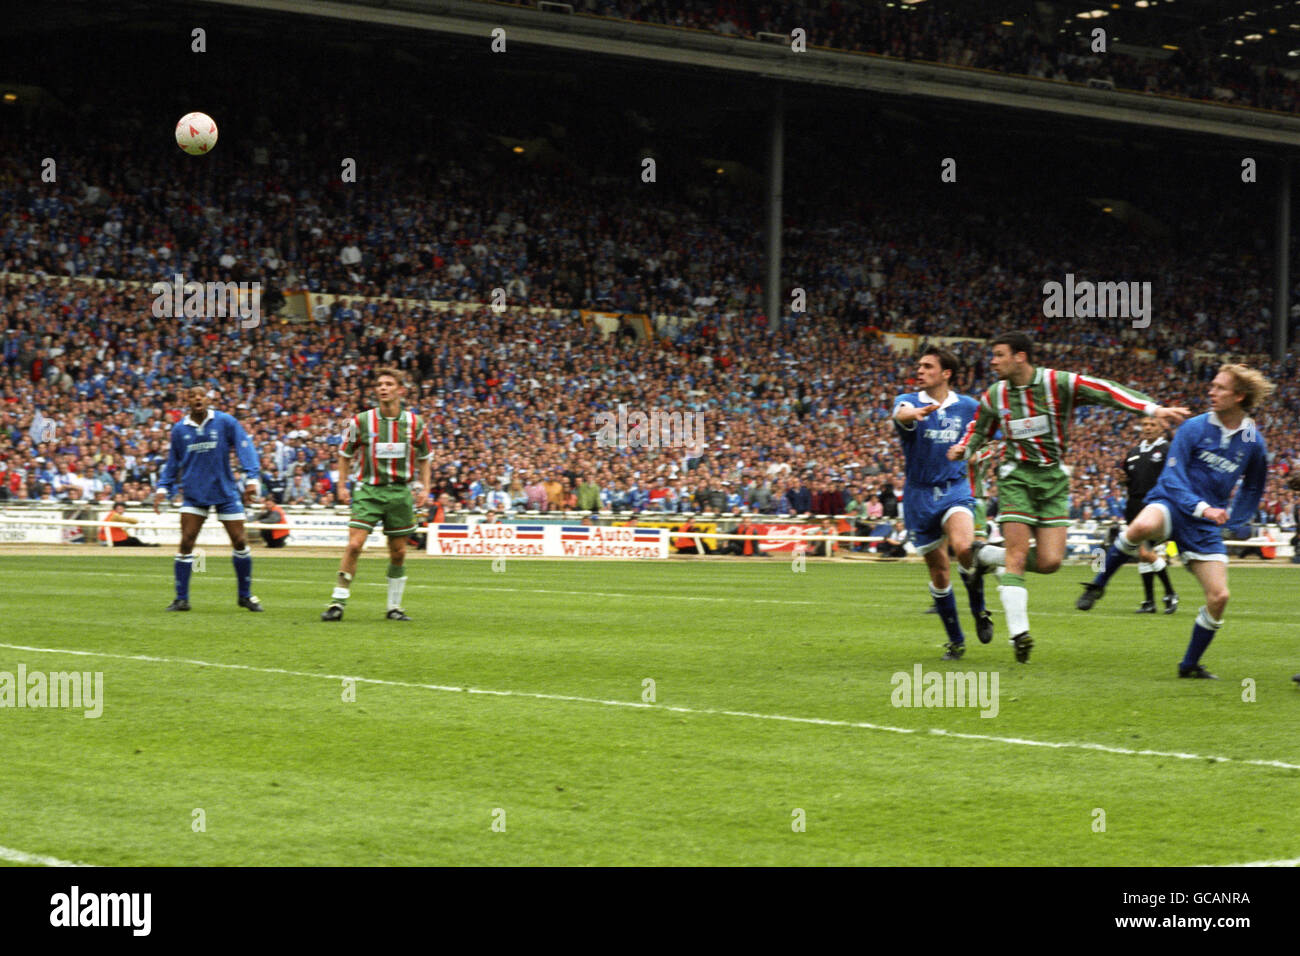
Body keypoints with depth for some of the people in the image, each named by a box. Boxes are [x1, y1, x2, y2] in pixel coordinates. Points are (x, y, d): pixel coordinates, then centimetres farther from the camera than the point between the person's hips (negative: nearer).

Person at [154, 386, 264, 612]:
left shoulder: (225, 422, -3)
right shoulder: (180, 429, 4)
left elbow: (245, 448, -5)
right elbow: (172, 462, 15)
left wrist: (251, 478, -16)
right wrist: (163, 488, 6)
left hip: (225, 492, -1)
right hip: (194, 494, 1)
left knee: (240, 542, 0)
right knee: (186, 544, -9)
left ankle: (245, 595, 17)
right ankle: (181, 599, 1)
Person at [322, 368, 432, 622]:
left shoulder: (414, 423, 2)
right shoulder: (361, 421, -2)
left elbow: (425, 457, 15)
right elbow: (345, 454, 9)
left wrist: (424, 488, 5)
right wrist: (342, 486, 1)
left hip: (401, 492, 2)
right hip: (369, 491, -2)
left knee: (398, 553, 6)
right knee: (354, 545, -14)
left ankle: (394, 606, 18)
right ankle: (338, 603, -8)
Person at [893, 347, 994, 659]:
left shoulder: (968, 406, 4)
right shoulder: (909, 401, -4)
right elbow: (901, 414, -30)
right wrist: (913, 414, -52)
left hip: (955, 489, -1)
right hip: (919, 495, 1)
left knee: (963, 546, -29)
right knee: (939, 571, 4)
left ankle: (979, 610, -4)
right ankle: (955, 640, 21)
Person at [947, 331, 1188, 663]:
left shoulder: (1059, 384, -9)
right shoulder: (994, 396, 2)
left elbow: (1106, 391, -18)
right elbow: (979, 431, 18)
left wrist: (1153, 409, -30)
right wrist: (962, 449, -4)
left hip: (1054, 480, 0)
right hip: (1017, 478, 0)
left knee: (1049, 562, -9)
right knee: (1017, 556, -11)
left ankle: (985, 554, 15)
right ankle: (1018, 632, -6)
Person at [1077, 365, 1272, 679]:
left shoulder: (1253, 443, 4)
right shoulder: (1194, 428, -5)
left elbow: (1253, 488, 23)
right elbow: (1172, 476, -10)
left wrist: (1237, 522, 13)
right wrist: (1201, 507, -25)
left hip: (1205, 524, 3)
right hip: (1170, 504, -3)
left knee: (1219, 596, -8)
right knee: (1142, 527, -40)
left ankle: (1190, 664, 13)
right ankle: (1098, 585, -19)